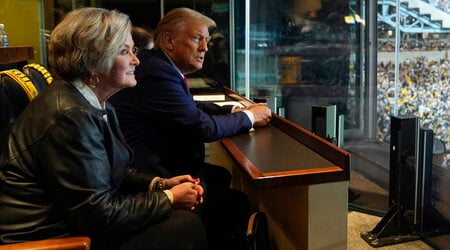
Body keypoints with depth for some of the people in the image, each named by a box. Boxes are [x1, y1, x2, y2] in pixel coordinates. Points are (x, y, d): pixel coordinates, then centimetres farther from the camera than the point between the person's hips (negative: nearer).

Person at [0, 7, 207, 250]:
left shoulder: (96, 104, 6)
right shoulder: (72, 115, -25)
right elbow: (98, 213, -23)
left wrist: (160, 184, 0)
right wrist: (168, 199, -14)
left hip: (80, 220, 9)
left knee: (185, 215, 3)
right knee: (186, 226, -13)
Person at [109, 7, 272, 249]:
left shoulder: (162, 66, 7)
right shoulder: (157, 72, -24)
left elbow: (192, 107, 18)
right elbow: (203, 127, -22)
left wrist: (236, 109, 5)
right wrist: (249, 117, -6)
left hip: (154, 165, 11)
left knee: (222, 176, 22)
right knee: (237, 202, -4)